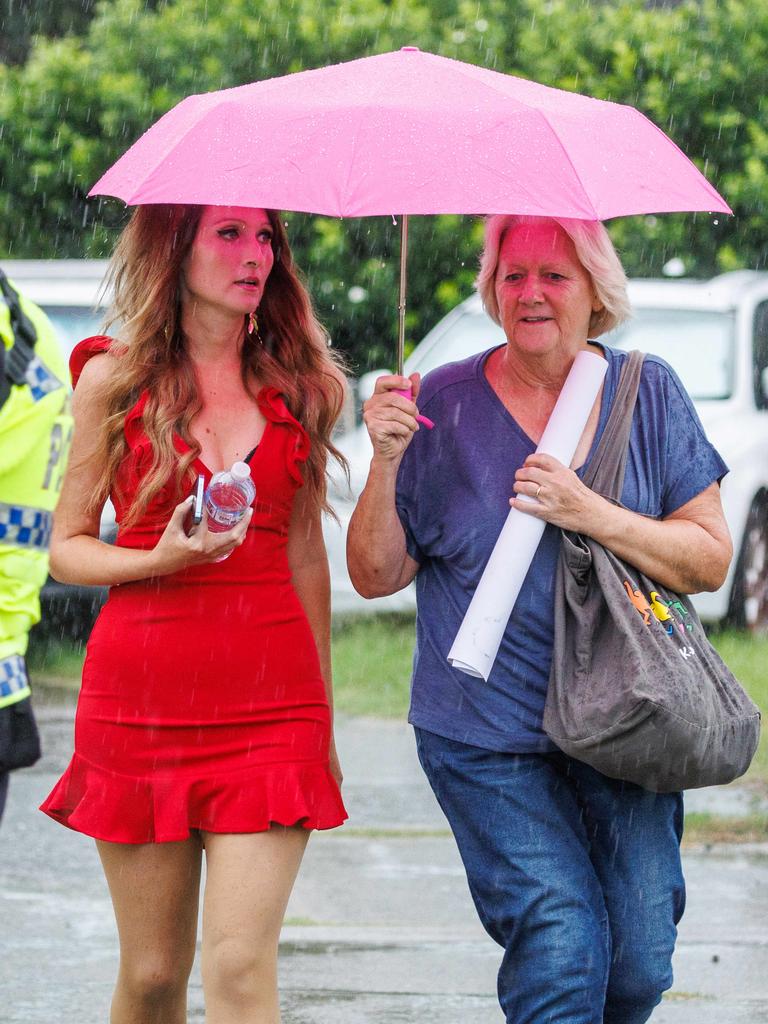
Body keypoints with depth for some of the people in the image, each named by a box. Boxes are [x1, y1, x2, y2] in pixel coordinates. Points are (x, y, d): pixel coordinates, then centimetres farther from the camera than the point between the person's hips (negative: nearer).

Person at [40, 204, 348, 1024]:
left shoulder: (296, 386, 10)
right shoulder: (114, 380, 4)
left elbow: (305, 556, 15)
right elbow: (66, 548, 7)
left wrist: (321, 715, 15)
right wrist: (160, 559, -13)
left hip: (269, 703, 1)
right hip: (141, 701, 0)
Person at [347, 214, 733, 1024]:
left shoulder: (649, 393, 5)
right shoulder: (445, 404, 1)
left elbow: (710, 558, 1)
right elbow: (375, 576, 2)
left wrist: (591, 515, -13)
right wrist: (387, 462, -14)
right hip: (488, 740, -2)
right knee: (561, 951, -16)